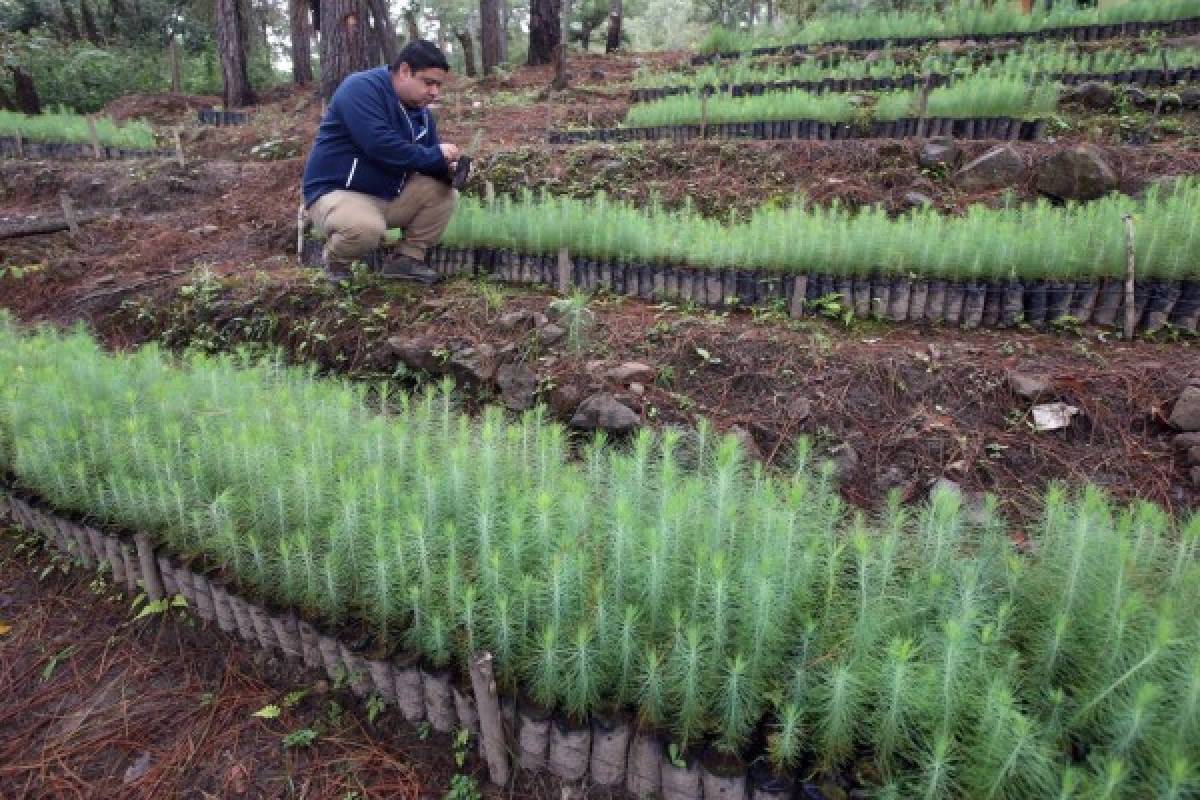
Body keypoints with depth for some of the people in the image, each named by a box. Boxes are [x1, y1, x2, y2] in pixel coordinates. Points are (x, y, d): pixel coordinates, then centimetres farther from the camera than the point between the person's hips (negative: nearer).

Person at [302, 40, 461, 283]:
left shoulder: (421, 112, 7)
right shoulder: (362, 88, -17)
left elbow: (426, 163, 11)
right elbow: (380, 145, -31)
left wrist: (446, 167, -14)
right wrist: (434, 155, -22)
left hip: (390, 195, 8)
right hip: (336, 193, -7)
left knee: (445, 193, -5)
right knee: (367, 228, -38)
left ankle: (408, 258, 4)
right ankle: (336, 260, -3)